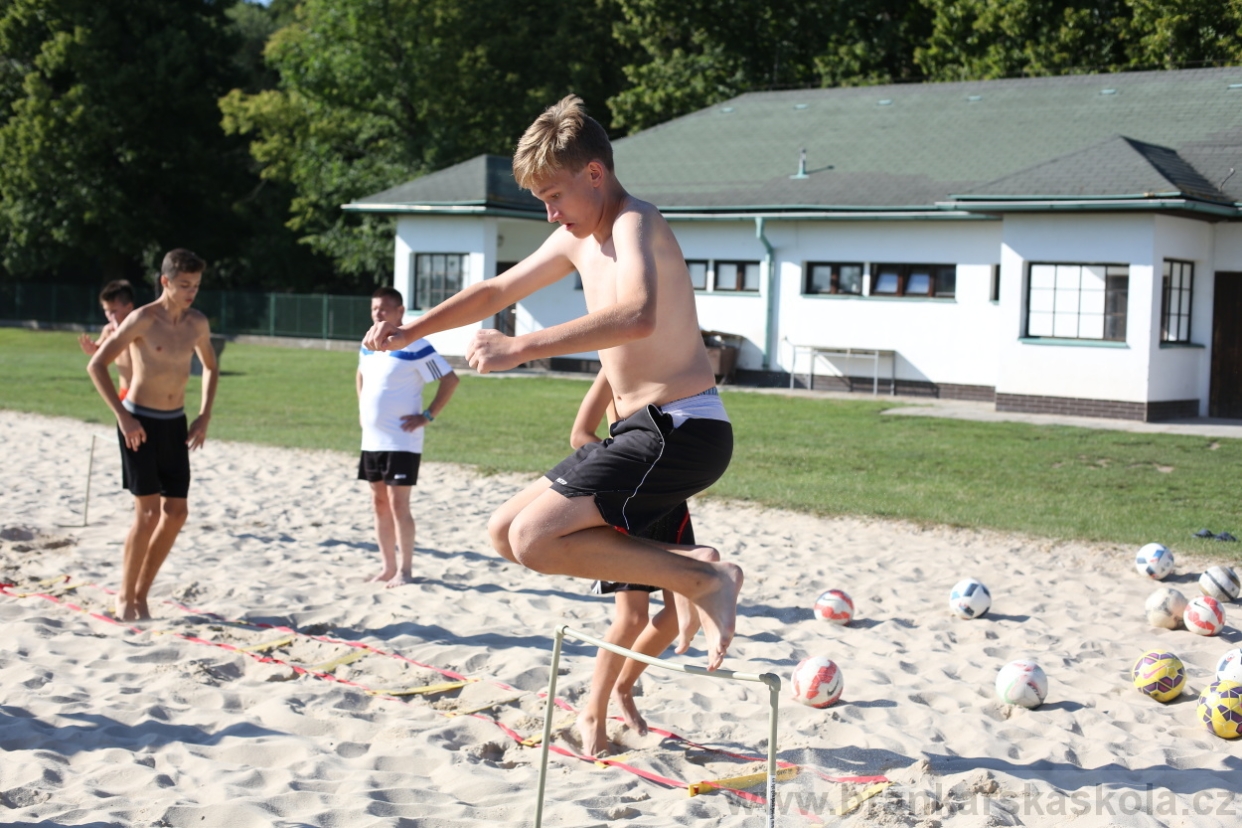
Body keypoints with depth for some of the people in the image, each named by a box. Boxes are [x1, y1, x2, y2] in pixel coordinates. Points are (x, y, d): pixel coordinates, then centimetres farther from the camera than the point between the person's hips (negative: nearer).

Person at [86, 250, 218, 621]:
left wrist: (205, 415, 9)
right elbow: (97, 365, -14)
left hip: (175, 424, 6)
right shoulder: (142, 320, -13)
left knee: (176, 513, 2)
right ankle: (125, 595, 8)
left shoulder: (198, 324, 4)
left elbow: (210, 367, 21)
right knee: (148, 512, -8)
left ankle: (141, 592, 16)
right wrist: (123, 416, -18)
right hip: (139, 423, -6)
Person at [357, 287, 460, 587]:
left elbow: (450, 380, -12)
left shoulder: (415, 348, -13)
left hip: (402, 442, -7)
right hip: (371, 440, 8)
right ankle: (388, 567, 19)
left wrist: (428, 416, -14)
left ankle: (405, 571, 2)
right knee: (379, 504, 11)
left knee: (398, 504, -7)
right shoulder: (368, 346, 10)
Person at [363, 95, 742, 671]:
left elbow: (638, 316, -36)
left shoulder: (633, 224, -15)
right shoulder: (577, 239, 14)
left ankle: (704, 580, -11)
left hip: (681, 431, -10)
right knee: (506, 533, 13)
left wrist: (520, 348, -38)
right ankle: (680, 567, 9)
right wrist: (412, 330, 20)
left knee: (535, 540, -21)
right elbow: (499, 290, 28)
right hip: (640, 430, 10)